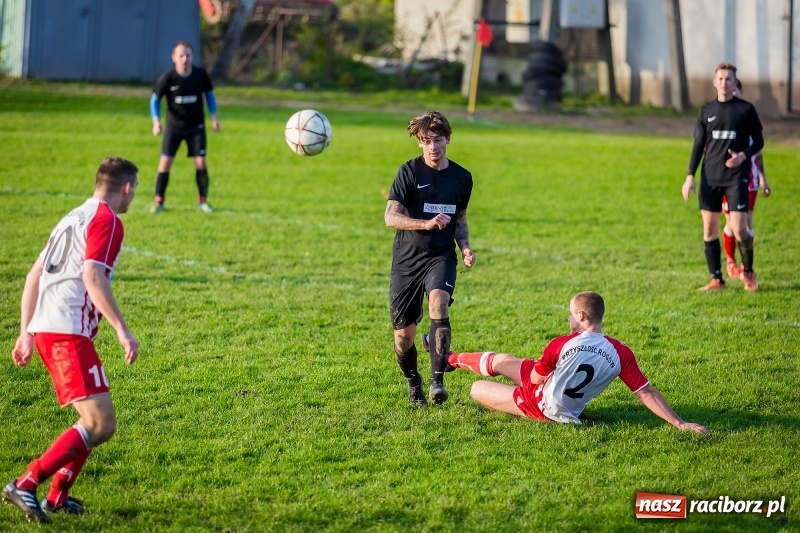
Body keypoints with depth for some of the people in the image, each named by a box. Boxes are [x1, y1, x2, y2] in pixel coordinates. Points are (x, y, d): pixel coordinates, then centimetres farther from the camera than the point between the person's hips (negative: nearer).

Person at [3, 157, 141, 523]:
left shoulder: (75, 218, 24)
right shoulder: (107, 220, -5)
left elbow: (34, 275, 25)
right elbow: (92, 276, -19)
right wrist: (122, 330, -20)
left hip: (44, 330, 10)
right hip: (69, 332, -10)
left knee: (98, 421, 17)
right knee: (100, 424, -14)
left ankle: (57, 496, 15)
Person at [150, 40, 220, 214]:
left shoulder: (200, 74, -10)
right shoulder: (168, 78, -15)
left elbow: (209, 94, 6)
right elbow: (155, 98, -2)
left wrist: (214, 117, 0)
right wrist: (156, 121, -13)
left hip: (196, 126, 1)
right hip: (174, 126, -1)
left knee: (200, 162, -5)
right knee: (165, 162, -6)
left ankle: (203, 200, 10)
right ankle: (159, 201, 5)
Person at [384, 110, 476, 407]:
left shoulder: (462, 177, 7)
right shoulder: (409, 172, -5)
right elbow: (390, 217, -12)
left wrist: (465, 247, 3)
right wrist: (427, 223, -27)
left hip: (441, 257, 1)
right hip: (407, 259, -1)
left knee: (439, 302, -31)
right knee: (404, 335, 2)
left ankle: (437, 380, -33)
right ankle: (414, 385, 31)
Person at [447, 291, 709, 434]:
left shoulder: (561, 344, -30)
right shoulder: (621, 353, -23)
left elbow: (535, 379, -13)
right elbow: (646, 393, -25)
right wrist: (679, 423, -23)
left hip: (540, 405, -5)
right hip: (570, 410, 5)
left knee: (477, 388, 18)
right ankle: (450, 359, 48)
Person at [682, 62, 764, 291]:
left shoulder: (746, 109, 0)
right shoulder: (706, 111, 8)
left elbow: (758, 142, 4)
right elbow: (698, 145, 11)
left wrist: (743, 155, -16)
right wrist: (690, 176, 3)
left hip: (736, 177, -3)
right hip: (710, 177, 3)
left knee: (738, 228, -10)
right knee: (709, 229, 2)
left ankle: (748, 271, 14)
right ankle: (716, 279, 10)